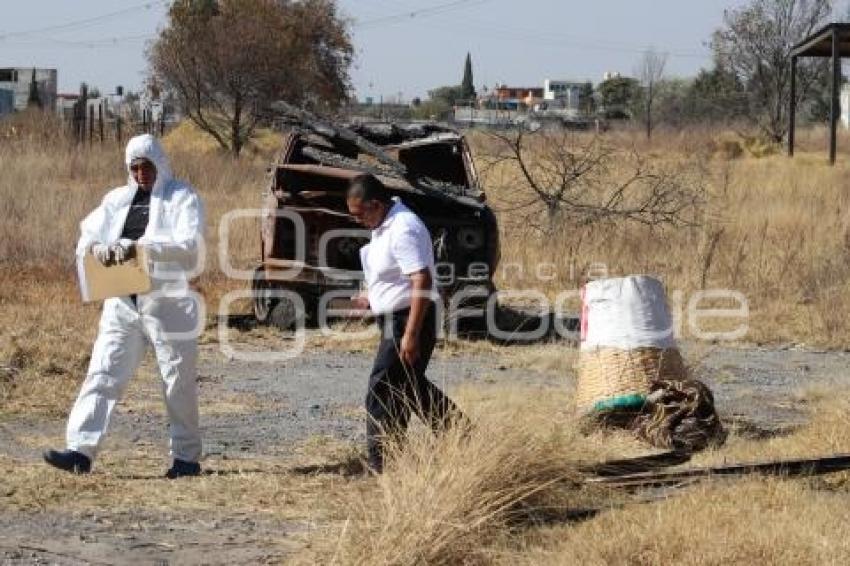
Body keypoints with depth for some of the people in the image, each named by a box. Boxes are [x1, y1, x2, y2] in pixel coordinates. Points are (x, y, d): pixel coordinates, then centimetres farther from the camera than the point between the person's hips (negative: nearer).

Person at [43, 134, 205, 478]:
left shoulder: (182, 198, -2)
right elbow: (87, 234, 8)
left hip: (168, 303, -4)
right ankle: (81, 450, -8)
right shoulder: (117, 200, 13)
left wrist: (139, 246, -27)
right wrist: (95, 247, -17)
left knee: (178, 382, 3)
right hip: (123, 303, 4)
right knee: (103, 374, -4)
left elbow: (189, 245, -15)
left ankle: (187, 457, 13)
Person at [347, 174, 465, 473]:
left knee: (384, 390, -7)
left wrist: (411, 335, -29)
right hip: (395, 318, 11)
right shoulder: (385, 227, 10)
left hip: (409, 320, -11)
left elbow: (422, 282, -28)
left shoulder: (403, 230, -22)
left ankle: (381, 465, -1)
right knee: (411, 386, 21)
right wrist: (370, 299, 12)